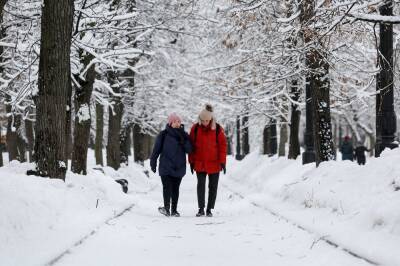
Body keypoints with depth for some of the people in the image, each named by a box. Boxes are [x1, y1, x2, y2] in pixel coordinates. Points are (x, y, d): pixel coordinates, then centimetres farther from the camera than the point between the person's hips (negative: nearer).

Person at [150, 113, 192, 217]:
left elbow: (189, 150, -2)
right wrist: (153, 163, 0)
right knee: (167, 187, -14)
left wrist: (184, 139, -14)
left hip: (179, 167, 3)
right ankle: (166, 208, -17)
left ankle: (174, 210, 14)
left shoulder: (184, 135, 7)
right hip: (166, 167, -3)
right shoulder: (164, 135, -2)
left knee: (175, 189, 8)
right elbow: (156, 149, 2)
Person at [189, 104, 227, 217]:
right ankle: (201, 209, -1)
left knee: (213, 187, 5)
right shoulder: (195, 128, -2)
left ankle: (209, 209, 14)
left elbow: (222, 145, -2)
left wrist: (222, 162, -5)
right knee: (201, 185, -6)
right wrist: (191, 161, 3)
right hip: (199, 163, 0)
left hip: (214, 164, 0)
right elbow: (191, 145, 5)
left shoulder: (218, 129, -6)